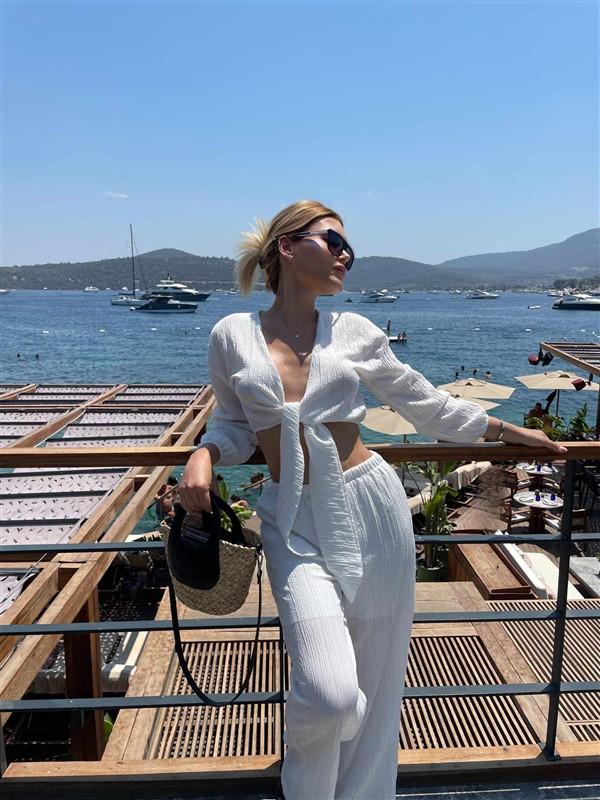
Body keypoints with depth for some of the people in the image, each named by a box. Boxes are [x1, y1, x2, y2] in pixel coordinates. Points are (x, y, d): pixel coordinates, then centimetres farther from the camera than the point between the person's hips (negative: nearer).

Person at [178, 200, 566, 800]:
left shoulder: (354, 332, 4)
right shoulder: (232, 335, 1)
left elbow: (425, 403, 14)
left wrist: (503, 428, 20)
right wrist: (204, 455, -9)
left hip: (370, 509, 2)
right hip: (295, 524, -1)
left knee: (373, 686, 10)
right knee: (328, 691, -14)